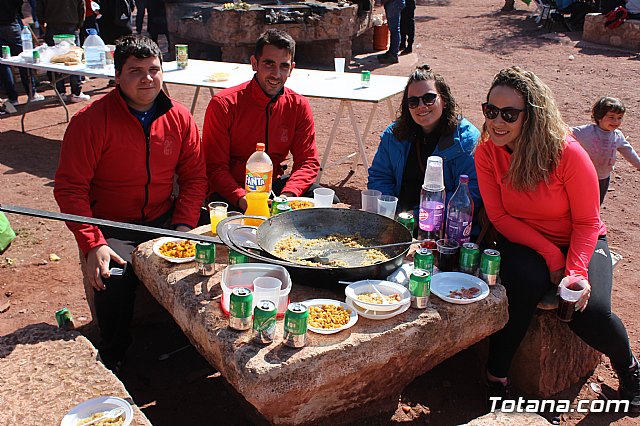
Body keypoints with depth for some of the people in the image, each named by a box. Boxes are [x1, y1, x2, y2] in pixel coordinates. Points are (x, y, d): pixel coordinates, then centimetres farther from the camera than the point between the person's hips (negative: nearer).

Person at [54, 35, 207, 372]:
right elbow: (69, 188, -10)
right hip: (110, 226, -3)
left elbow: (195, 178, 6)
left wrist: (184, 227, -9)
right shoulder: (91, 120, -9)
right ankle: (113, 361, -2)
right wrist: (93, 244, -20)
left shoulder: (180, 118, 3)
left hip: (164, 220, 4)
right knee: (113, 278, -29)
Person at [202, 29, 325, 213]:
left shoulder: (299, 106, -1)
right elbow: (215, 167, -13)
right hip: (230, 191, -4)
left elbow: (308, 161, -2)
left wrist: (287, 196, -23)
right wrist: (242, 199, -31)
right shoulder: (223, 104, -13)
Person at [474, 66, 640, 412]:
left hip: (581, 242, -1)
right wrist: (550, 255, -19)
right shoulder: (486, 152, -14)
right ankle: (496, 376, -13)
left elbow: (587, 221, -12)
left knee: (589, 310, -23)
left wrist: (577, 271, -26)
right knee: (523, 283, -32)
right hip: (525, 242, 1)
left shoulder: (567, 153, -22)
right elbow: (500, 216, -9)